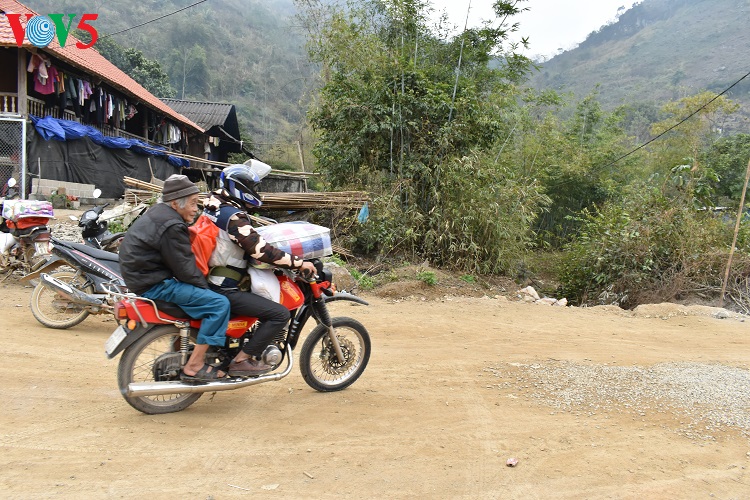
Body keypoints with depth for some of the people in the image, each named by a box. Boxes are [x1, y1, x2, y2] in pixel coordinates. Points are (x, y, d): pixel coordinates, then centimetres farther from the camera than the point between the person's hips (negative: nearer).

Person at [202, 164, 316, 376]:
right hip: (223, 290, -10)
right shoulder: (234, 217, -19)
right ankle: (242, 360, -9)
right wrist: (299, 263, -19)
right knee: (280, 314, -16)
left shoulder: (213, 206, 11)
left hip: (207, 280, 11)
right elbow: (260, 250, -25)